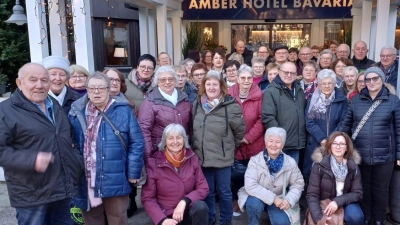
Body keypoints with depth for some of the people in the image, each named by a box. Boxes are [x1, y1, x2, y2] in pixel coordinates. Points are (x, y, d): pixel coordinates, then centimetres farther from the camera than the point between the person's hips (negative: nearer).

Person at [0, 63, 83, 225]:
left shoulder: (55, 105, 14)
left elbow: (69, 138, 24)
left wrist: (77, 162, 11)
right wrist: (31, 160, -27)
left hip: (64, 189, 6)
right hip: (32, 195, -6)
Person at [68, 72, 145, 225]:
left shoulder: (124, 111, -3)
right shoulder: (77, 113, 4)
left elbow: (136, 143, -4)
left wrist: (133, 173, -6)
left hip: (115, 182, -2)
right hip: (86, 184, 2)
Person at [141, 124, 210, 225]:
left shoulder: (192, 158, -3)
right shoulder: (153, 163, -10)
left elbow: (203, 188, -3)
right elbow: (147, 198, -6)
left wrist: (184, 202, -19)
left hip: (187, 210, 1)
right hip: (166, 214, -1)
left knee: (201, 207, -27)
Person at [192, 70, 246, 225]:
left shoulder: (230, 105, -12)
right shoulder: (197, 104, 5)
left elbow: (240, 129, -2)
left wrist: (230, 145, 6)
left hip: (222, 158, -4)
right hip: (202, 157, 4)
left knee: (224, 192, 11)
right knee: (207, 192, 16)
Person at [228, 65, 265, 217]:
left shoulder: (259, 96, -4)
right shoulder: (229, 95, -1)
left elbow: (261, 120, -7)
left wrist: (249, 137, -13)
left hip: (254, 145, -1)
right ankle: (236, 202, 28)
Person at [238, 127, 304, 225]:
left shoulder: (290, 162, -9)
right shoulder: (255, 160, -19)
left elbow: (298, 184, -2)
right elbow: (250, 186, -28)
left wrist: (289, 200, -21)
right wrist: (273, 198, -31)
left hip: (277, 200, 2)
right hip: (257, 197, -2)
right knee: (254, 204, -35)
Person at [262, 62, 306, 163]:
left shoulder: (299, 91, 15)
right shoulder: (271, 91, -8)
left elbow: (304, 114, 21)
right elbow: (268, 117, -16)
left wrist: (302, 137, 11)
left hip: (296, 143, 7)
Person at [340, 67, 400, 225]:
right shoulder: (356, 100, 3)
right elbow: (346, 125, 4)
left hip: (384, 156, -1)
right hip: (360, 155, 2)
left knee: (381, 189, 13)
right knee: (364, 188, 14)